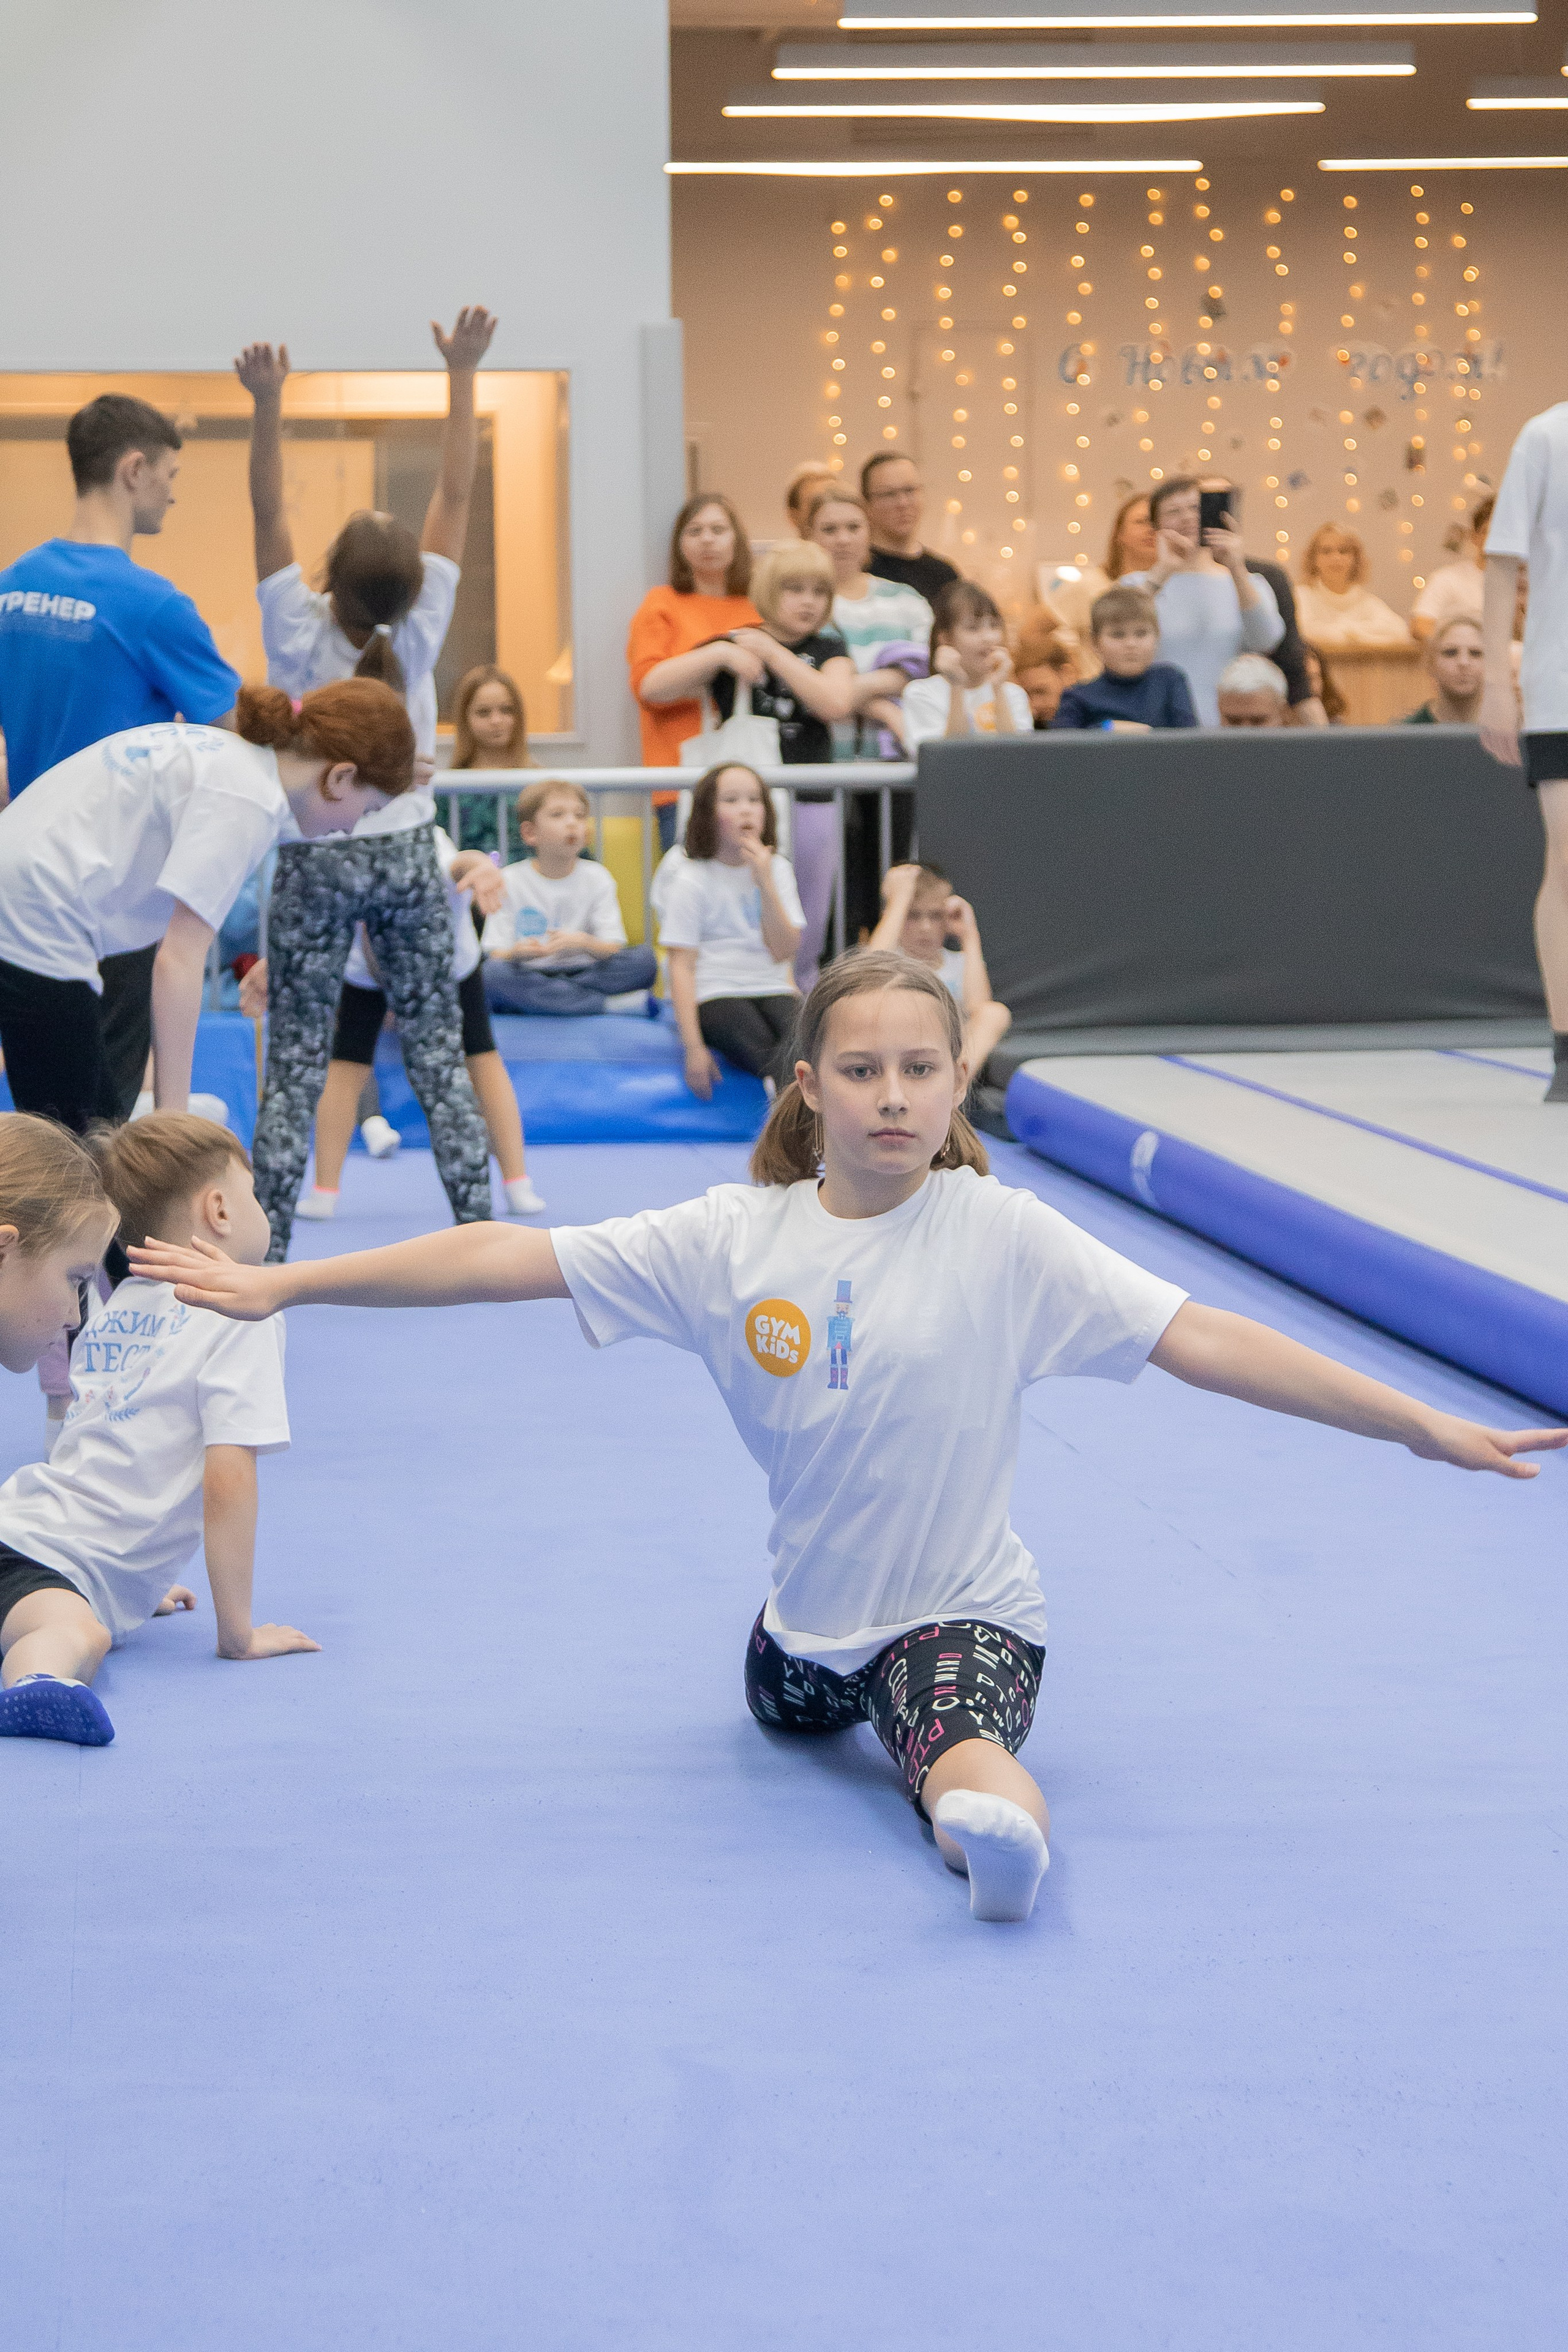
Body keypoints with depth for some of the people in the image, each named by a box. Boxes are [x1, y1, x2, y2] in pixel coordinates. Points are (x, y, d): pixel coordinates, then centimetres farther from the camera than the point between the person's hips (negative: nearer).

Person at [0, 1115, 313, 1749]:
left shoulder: (110, 1310, 22)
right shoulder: (242, 1319, -3)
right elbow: (227, 1483, -9)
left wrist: (142, 1580, 42)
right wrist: (237, 1634, -3)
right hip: (62, 1566, -8)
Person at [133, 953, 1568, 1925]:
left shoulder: (1002, 1239, -14)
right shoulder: (735, 1241, -8)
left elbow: (1203, 1342, -17)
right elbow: (506, 1258, -9)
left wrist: (1423, 1426, -22)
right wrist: (279, 1286, -10)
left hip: (959, 1611, -5)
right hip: (809, 1613, 5)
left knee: (960, 1758, -34)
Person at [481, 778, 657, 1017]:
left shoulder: (597, 879, 7)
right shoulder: (509, 883, 2)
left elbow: (614, 950, -3)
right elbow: (496, 956, -5)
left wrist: (584, 944, -26)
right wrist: (517, 954, -29)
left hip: (585, 974, 1)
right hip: (530, 977, -1)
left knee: (646, 960, -21)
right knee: (492, 973, -34)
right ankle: (601, 1004, -27)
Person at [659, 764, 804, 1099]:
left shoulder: (777, 869, 10)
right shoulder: (692, 879, -1)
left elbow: (785, 951, 1)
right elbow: (681, 965, -5)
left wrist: (766, 882, -9)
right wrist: (694, 1048, -13)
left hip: (773, 991, 4)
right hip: (714, 996, -4)